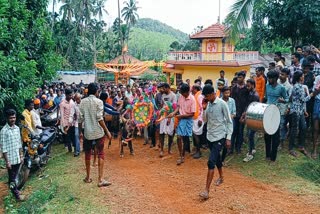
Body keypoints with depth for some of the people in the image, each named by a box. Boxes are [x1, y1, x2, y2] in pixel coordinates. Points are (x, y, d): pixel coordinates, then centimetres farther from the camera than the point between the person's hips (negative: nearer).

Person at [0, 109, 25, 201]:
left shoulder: (17, 128, 3)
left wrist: (21, 156, 12)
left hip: (17, 158, 6)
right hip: (10, 159, -6)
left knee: (14, 176, 21)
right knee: (12, 177, 8)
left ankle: (15, 189, 38)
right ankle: (17, 195, 19)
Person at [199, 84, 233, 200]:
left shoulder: (222, 104, -14)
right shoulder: (208, 104, 5)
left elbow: (229, 121, -10)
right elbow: (205, 119, 10)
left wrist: (228, 138, -12)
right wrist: (204, 109, -7)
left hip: (220, 137, -7)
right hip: (210, 136, 7)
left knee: (211, 162, -14)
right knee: (216, 158, 23)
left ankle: (206, 190, -13)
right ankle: (221, 177, 46)